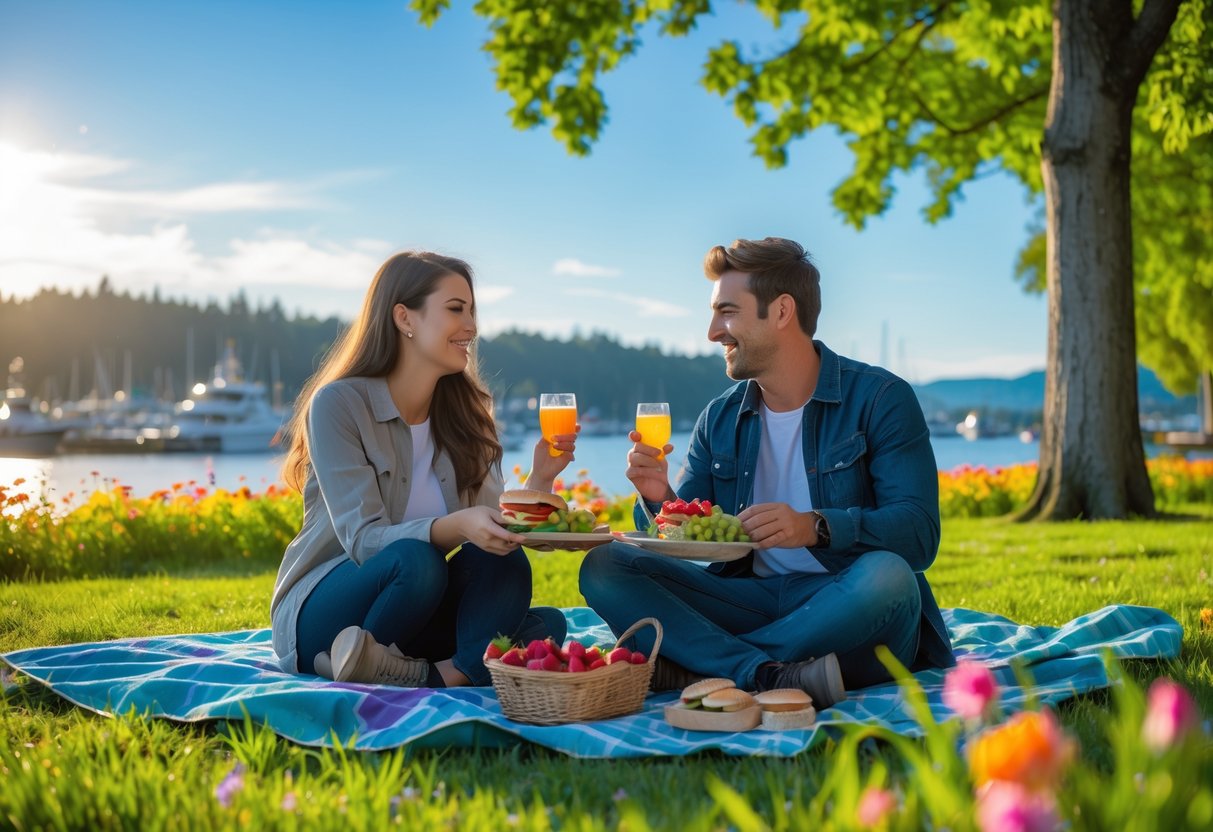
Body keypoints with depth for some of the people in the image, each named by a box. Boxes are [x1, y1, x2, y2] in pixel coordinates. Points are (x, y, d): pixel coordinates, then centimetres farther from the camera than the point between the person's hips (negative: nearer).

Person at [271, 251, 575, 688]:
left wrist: (539, 481, -20)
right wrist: (455, 526, -40)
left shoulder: (465, 413, 6)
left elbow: (492, 528, -1)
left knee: (547, 624, -22)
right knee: (416, 561, -37)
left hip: (414, 618, 5)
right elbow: (362, 539, -22)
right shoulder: (338, 404, -12)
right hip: (321, 614, -5)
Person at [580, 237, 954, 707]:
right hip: (754, 601, 4)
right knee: (603, 568, -13)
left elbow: (919, 534, -14)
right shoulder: (719, 419, 12)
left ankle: (690, 668, -27)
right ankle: (774, 677, -31)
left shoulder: (879, 398, -4)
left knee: (886, 576, -38)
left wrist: (815, 527, -30)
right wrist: (660, 499, -12)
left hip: (848, 612, -4)